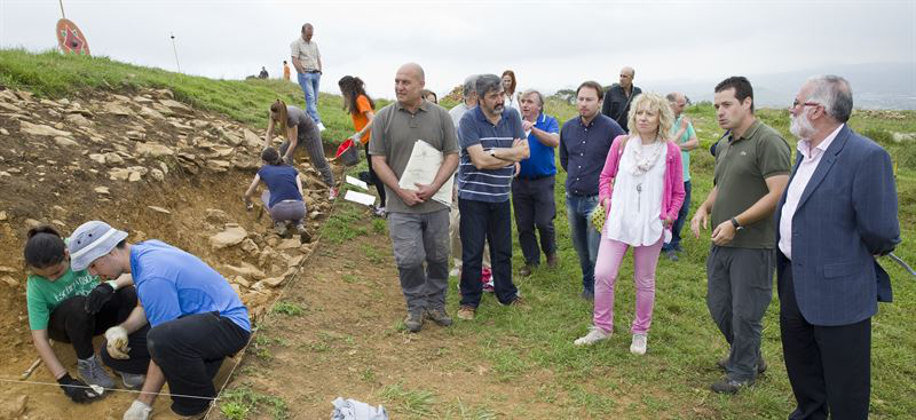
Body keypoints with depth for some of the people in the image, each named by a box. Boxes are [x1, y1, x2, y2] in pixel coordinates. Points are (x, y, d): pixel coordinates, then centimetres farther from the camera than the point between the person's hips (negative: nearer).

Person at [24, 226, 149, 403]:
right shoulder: (36, 287, -24)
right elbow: (39, 339, -22)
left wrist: (108, 287, -45)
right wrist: (65, 380, -27)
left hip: (96, 315, 2)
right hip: (63, 325, -2)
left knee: (129, 294, -29)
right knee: (78, 305, -36)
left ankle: (123, 357, -13)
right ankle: (86, 363, -14)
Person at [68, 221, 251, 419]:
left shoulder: (152, 278, -25)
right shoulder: (146, 248, 4)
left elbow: (165, 345, -22)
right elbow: (147, 308, 17)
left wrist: (143, 404, -15)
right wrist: (122, 329, -3)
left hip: (231, 326, -10)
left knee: (162, 339, -39)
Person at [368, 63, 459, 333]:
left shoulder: (441, 116, 3)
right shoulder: (384, 117, 1)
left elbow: (452, 155, 1)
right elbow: (378, 160, 0)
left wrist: (434, 187, -13)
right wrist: (401, 191, -11)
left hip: (435, 203, 2)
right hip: (401, 205, -1)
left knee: (438, 258, 11)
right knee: (408, 260, -3)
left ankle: (436, 304, 29)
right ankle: (416, 307, 18)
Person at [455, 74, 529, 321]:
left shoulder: (512, 116, 3)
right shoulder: (469, 120, -12)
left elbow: (525, 152, -4)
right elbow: (479, 161, -20)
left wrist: (494, 152, -16)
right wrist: (510, 155, -11)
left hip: (501, 196, 4)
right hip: (473, 196, -4)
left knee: (503, 250, 16)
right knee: (472, 252, 4)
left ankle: (506, 294, 33)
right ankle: (469, 301, 18)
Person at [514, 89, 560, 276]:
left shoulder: (549, 122, -3)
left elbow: (554, 141, -22)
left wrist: (533, 129, -34)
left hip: (543, 180, -3)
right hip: (519, 181, 3)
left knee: (544, 222, -2)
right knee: (524, 225, 7)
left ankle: (550, 252, 26)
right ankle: (531, 260, 24)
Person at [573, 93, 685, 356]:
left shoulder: (670, 151, -3)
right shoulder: (621, 143, 0)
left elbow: (678, 193, 6)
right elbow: (606, 175, 13)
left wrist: (670, 216, -5)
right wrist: (606, 198, -2)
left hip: (651, 226, -1)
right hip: (618, 222, 1)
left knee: (645, 282, 11)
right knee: (603, 274, -5)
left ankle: (640, 332, 30)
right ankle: (602, 328, 15)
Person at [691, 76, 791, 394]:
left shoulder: (768, 141, -14)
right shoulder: (724, 145, 13)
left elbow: (778, 194, -20)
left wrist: (736, 223, -23)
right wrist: (705, 208, 3)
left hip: (753, 245, -8)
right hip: (721, 242, 9)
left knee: (745, 313, 4)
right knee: (718, 306, 18)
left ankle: (743, 371, 25)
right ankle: (749, 356, 40)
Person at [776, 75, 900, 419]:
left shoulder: (866, 156, -22)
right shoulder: (806, 150, 7)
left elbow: (881, 235, -22)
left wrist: (852, 258, -4)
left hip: (837, 290, -9)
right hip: (793, 279, 9)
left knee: (844, 387, 9)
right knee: (799, 363, 26)